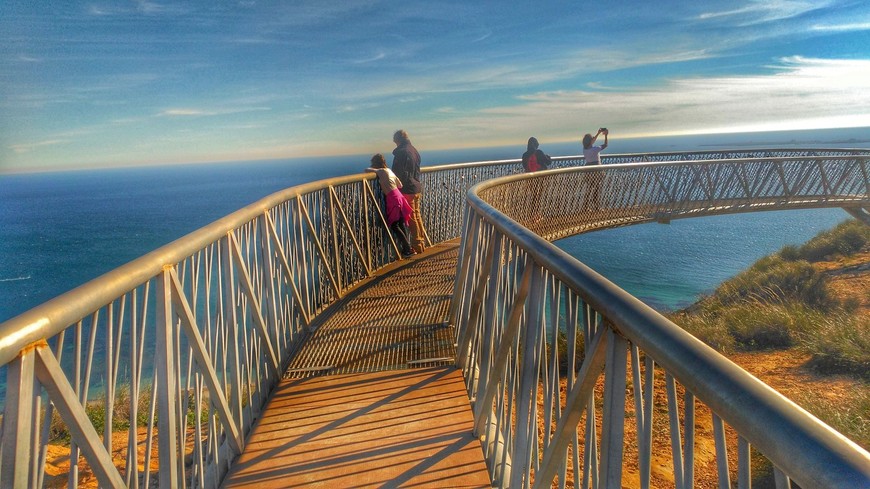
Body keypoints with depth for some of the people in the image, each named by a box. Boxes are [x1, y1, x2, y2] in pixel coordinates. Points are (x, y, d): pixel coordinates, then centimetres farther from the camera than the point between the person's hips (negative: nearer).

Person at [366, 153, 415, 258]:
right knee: (401, 224, 10)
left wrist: (372, 169, 12)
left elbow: (367, 169, -9)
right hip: (398, 197, 8)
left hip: (393, 199, -8)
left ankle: (408, 249, -2)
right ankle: (406, 248, 13)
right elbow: (400, 185, 20)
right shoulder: (389, 171, 16)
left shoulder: (381, 171, -6)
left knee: (394, 226, -1)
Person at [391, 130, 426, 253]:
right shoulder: (414, 150, 12)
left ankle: (417, 245, 3)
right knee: (417, 215, 15)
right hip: (417, 188, 8)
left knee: (412, 218, -2)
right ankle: (422, 242, 22)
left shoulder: (401, 152, -15)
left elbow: (398, 173, -18)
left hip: (407, 189, -8)